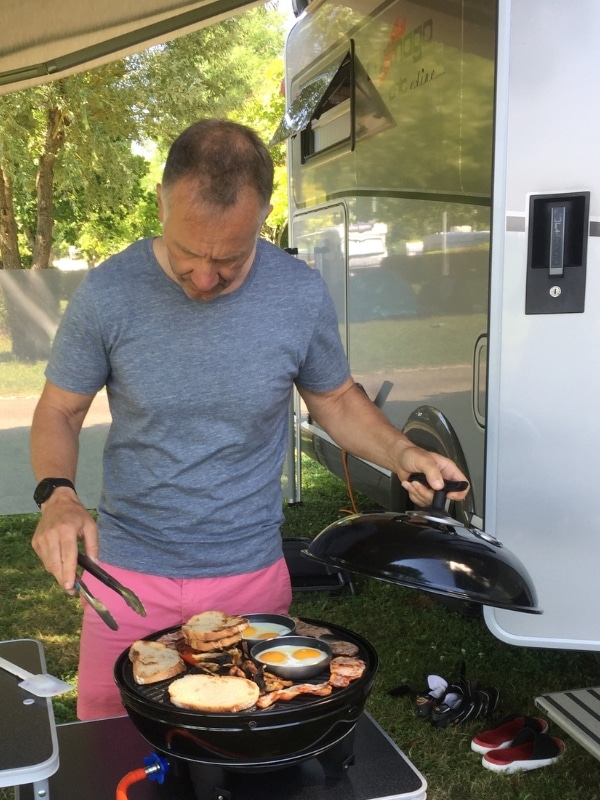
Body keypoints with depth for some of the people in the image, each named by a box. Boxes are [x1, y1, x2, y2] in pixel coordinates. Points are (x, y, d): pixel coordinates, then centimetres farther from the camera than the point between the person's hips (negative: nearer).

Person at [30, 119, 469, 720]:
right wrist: (56, 495, -21)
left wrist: (400, 452, -14)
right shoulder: (107, 294, -14)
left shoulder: (301, 294, -11)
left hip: (251, 575, 1)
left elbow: (336, 400, 4)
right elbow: (58, 411, -2)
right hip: (129, 573, 0)